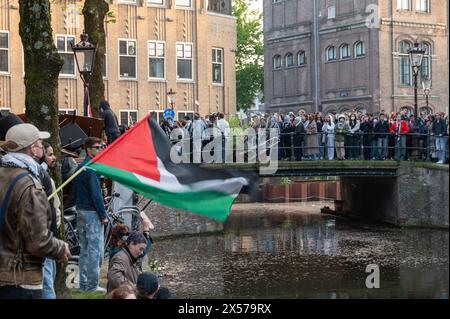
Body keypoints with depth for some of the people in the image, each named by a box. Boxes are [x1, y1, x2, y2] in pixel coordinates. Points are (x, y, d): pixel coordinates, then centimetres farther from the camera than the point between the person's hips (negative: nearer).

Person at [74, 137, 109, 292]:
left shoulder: (80, 167, 14)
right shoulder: (92, 168, -15)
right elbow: (96, 193, -17)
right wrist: (103, 215, -13)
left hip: (81, 211, 9)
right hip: (92, 213, -9)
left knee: (84, 249, 12)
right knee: (95, 250, -5)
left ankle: (84, 283, 16)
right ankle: (92, 285, -3)